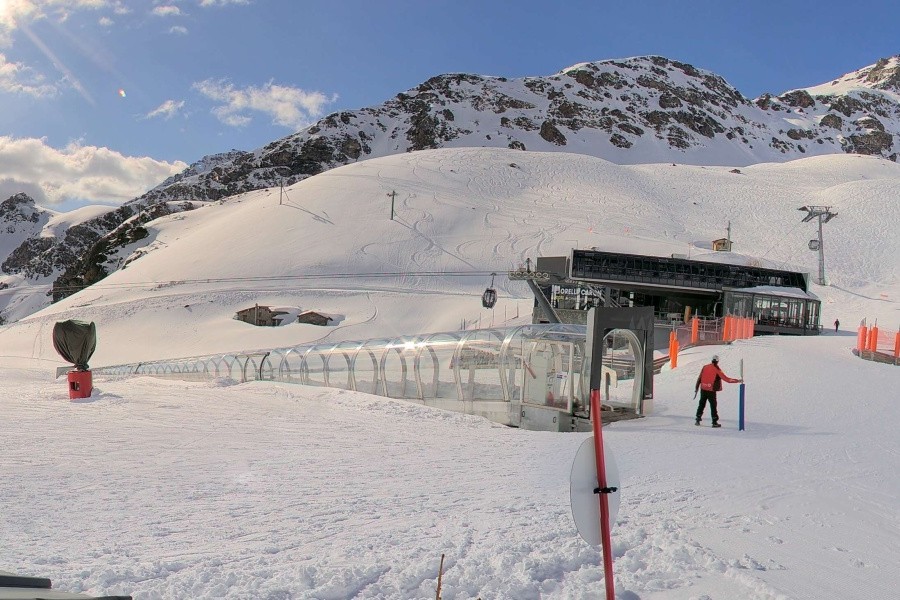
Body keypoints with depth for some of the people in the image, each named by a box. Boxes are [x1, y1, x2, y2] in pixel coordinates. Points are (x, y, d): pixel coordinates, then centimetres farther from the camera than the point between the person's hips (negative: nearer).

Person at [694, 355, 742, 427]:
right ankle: (715, 422, 3)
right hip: (711, 391, -4)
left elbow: (699, 378, 7)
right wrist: (737, 381, -3)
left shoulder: (705, 367, 3)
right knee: (713, 406, 4)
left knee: (701, 405, 16)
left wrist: (696, 388, 14)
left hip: (703, 389, 4)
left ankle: (698, 419, 16)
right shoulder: (717, 370, -9)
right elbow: (726, 379, -10)